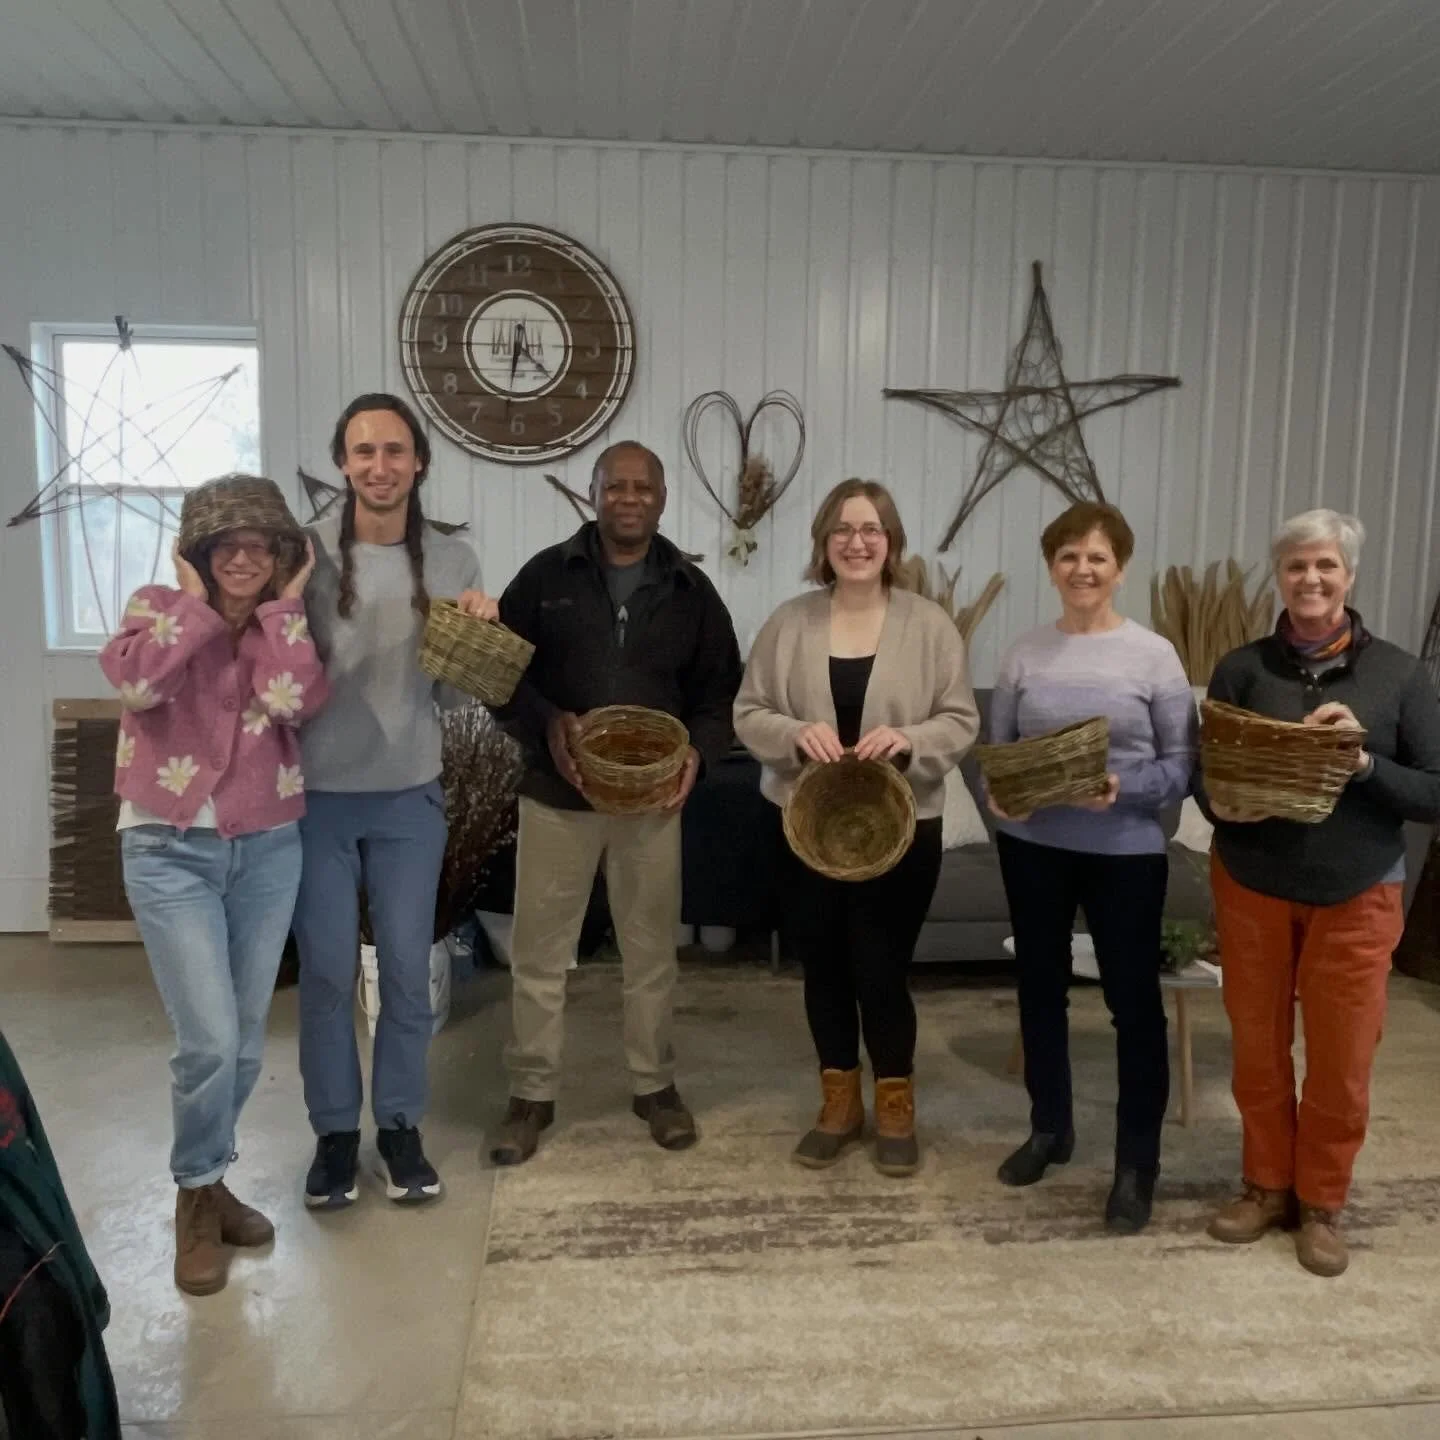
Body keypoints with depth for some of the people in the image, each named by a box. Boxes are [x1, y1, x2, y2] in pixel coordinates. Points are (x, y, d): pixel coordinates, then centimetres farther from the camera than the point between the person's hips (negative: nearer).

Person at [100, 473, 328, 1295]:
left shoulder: (286, 627, 7)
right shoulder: (160, 608, 0)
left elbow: (298, 703, -15)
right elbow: (134, 680, -23)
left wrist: (283, 608, -10)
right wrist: (197, 603, -13)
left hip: (268, 849, 4)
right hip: (171, 852, -3)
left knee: (247, 1041, 10)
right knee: (210, 1040, -9)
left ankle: (210, 1178, 33)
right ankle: (197, 1197, 15)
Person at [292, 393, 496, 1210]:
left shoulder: (453, 562, 0)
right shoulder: (306, 554, -6)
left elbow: (456, 695, 3)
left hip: (410, 797, 2)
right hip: (317, 794, -1)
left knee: (408, 969, 9)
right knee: (327, 972, 7)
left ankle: (401, 1126, 26)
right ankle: (335, 1132, 26)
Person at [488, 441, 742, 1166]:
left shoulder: (692, 591, 4)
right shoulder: (545, 576, 0)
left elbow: (720, 691, 9)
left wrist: (698, 751, -9)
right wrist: (545, 725, -16)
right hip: (556, 794, -1)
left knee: (652, 948, 12)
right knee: (539, 951, 6)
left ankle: (654, 1084, 30)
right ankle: (531, 1094, 22)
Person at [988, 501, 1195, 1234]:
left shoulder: (1154, 655, -5)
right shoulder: (1024, 653, 1)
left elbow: (1182, 764, -5)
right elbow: (995, 750, 6)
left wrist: (1121, 790, -21)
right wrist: (996, 794, -14)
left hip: (1126, 851, -2)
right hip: (1032, 845, 3)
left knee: (1134, 1001, 4)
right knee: (1041, 987, 16)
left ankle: (1137, 1163, 20)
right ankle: (1049, 1127, 36)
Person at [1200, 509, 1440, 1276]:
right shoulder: (1242, 668, -2)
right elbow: (1204, 772, 0)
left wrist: (1362, 764, -22)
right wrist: (1221, 806, -21)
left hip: (1357, 895, -1)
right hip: (1252, 886, 1)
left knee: (1342, 1057, 8)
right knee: (1257, 1046, 12)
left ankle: (1322, 1202, 29)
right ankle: (1266, 1184, 32)